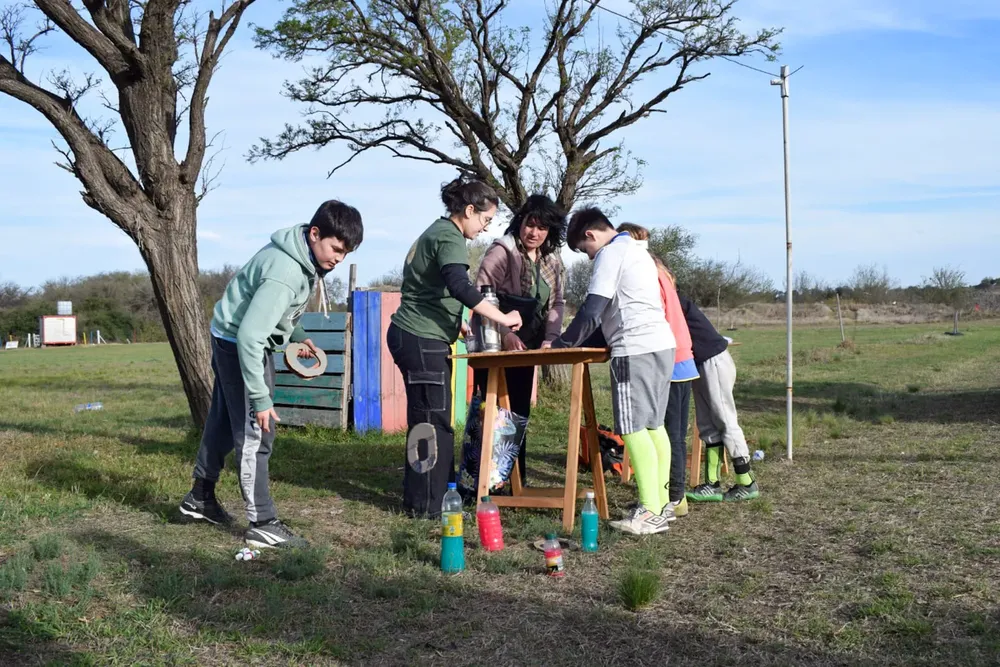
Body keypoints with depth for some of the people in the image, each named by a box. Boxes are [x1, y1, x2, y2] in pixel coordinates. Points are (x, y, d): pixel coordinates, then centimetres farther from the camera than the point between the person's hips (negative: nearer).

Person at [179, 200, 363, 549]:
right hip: (237, 344, -10)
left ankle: (201, 497, 36)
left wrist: (298, 335, 4)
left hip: (237, 340, 10)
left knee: (225, 421, 20)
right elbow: (250, 336, -36)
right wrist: (260, 398, -33)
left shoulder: (303, 257, -4)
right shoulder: (285, 273, -34)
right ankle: (263, 524, -1)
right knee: (255, 432, -7)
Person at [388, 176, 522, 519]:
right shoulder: (450, 238, -13)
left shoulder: (436, 231, 19)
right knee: (433, 422, -5)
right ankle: (426, 504, 1)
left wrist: (452, 321, 31)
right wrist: (502, 318, -26)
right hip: (423, 341, -10)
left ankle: (419, 496, 23)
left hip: (412, 336, 10)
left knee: (426, 420, 15)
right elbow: (460, 286, -30)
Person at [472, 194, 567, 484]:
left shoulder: (553, 260, 8)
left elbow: (556, 303, 9)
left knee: (520, 414, 12)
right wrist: (505, 333, -28)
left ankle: (516, 480, 21)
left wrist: (550, 338, -8)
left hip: (526, 348, 6)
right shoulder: (502, 251, -12)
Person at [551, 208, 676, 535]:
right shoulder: (636, 249, 23)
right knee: (653, 425, 12)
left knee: (633, 428, -10)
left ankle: (650, 513, -13)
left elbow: (591, 311, -11)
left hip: (636, 349, -10)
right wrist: (583, 342, 22)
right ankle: (661, 502, 15)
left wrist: (564, 344, 0)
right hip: (662, 344, 10)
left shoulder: (610, 254, -6)